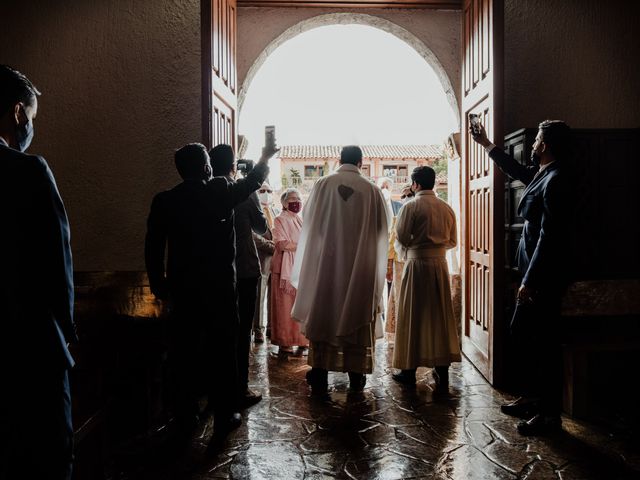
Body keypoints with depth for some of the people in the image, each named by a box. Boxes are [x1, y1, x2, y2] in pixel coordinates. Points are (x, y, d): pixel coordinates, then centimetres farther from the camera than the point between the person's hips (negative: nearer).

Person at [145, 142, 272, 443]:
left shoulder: (164, 201, 0)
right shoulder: (221, 191, -7)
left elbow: (153, 247, 2)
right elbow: (252, 181, 11)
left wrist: (159, 284, 13)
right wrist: (264, 159, 30)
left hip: (182, 286, 3)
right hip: (220, 285, -2)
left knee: (184, 351, 10)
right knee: (221, 350, 6)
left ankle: (185, 416, 19)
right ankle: (225, 415, 15)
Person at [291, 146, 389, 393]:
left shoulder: (323, 184, -4)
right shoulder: (371, 190, -4)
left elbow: (309, 222, 5)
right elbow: (381, 229, 4)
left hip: (326, 263, 0)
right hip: (361, 265, 0)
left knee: (323, 316, 9)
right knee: (356, 316, 10)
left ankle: (319, 376, 12)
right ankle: (356, 375, 17)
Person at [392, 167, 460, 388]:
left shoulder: (411, 206, -8)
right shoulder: (446, 208, 5)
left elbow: (401, 237, -7)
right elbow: (452, 241, 11)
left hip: (417, 263, -4)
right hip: (440, 263, 4)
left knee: (412, 316, 4)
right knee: (440, 315, 10)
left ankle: (409, 370, 9)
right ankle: (442, 370, 14)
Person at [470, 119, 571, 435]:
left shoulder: (554, 181, -18)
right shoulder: (540, 175, 10)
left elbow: (548, 237, -22)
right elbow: (516, 170, 33)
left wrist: (529, 280, -21)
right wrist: (487, 144, 40)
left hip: (545, 277, -10)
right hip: (534, 273, 10)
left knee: (545, 342, 0)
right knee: (520, 332, 16)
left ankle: (550, 413, 13)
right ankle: (537, 398, 29)